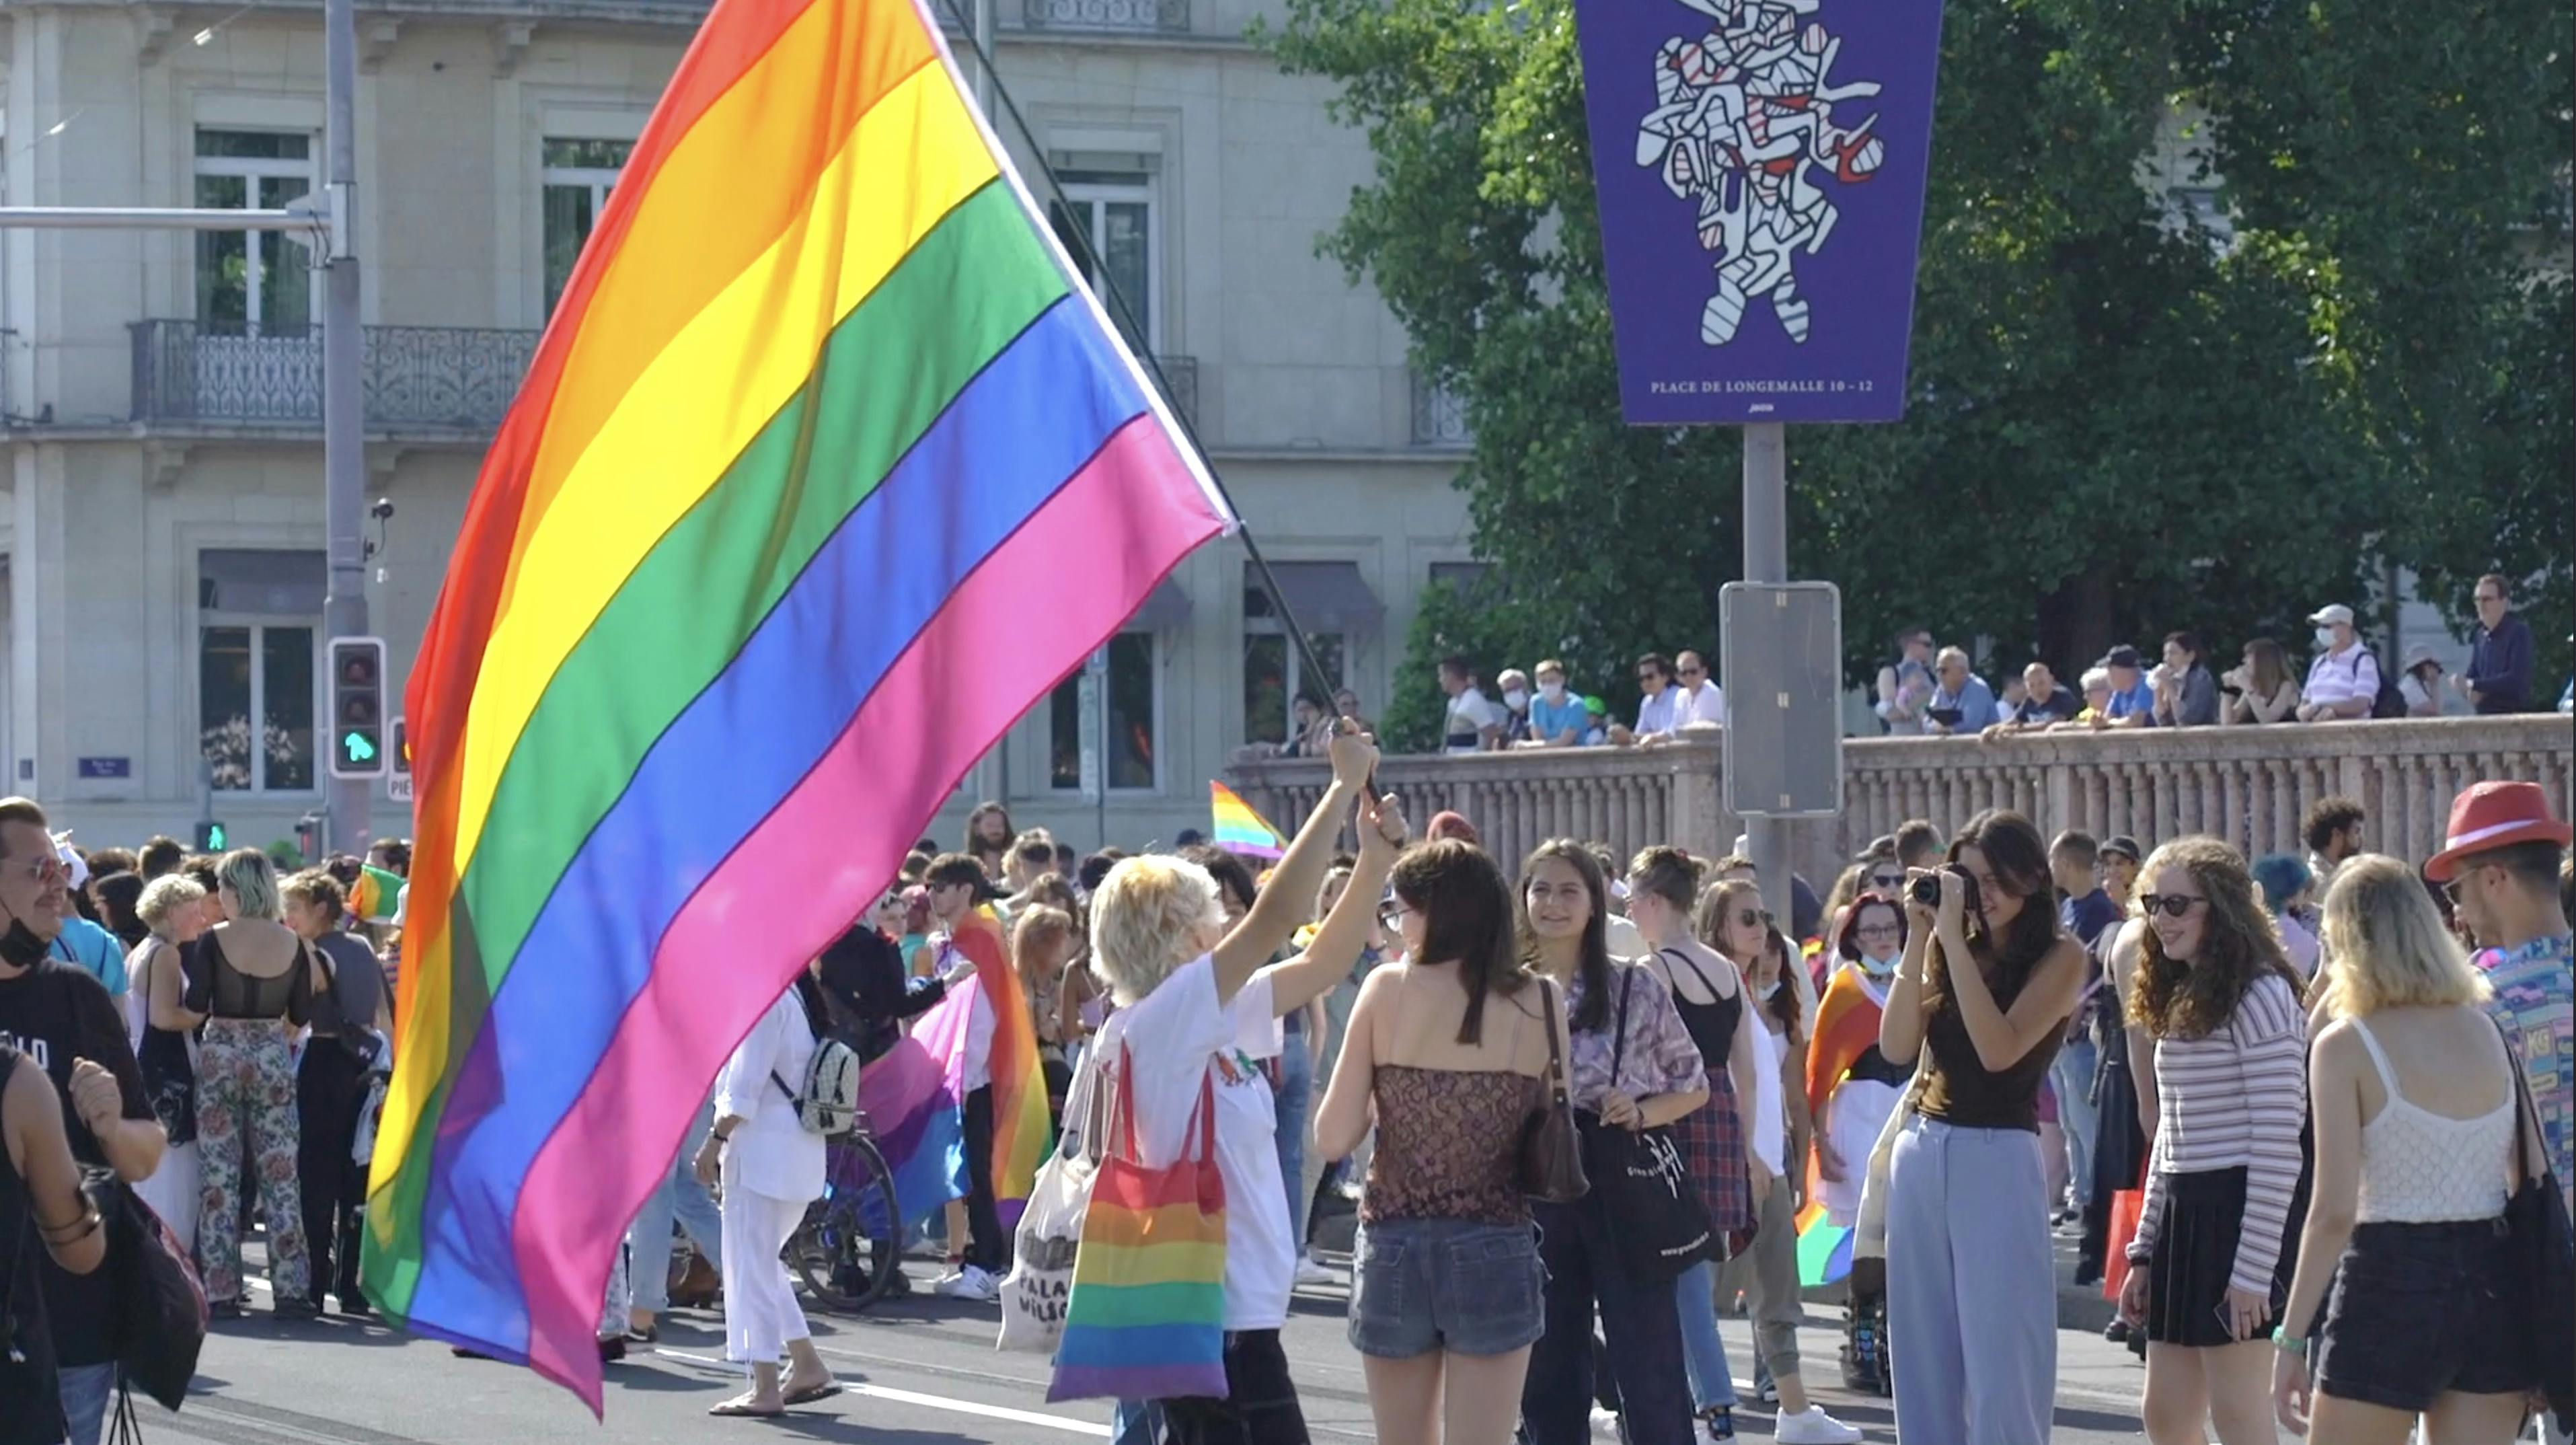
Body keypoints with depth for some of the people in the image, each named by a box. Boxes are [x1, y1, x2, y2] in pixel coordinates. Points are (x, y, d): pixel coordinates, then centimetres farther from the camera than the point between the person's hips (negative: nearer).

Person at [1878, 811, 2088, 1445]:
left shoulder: (2059, 956, -3)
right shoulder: (1949, 948, 11)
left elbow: (1999, 1049, -16)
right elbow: (1898, 1047, 1)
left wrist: (1955, 937, -15)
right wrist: (1919, 937, -3)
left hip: (1998, 1161, -6)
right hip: (1920, 1155, 6)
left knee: (2000, 1367, -6)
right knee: (1925, 1362, 8)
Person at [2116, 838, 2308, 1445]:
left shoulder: (2260, 997, -12)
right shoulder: (2179, 1002, 16)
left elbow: (2278, 1143, -17)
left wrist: (2254, 1269, -20)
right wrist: (2144, 1251, 17)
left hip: (2239, 1212, -9)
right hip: (2181, 1214, 9)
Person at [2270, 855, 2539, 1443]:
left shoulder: (2345, 1046, -7)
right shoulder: (2488, 1030, 6)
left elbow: (2334, 1211, -12)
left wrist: (2291, 1338, -8)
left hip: (2392, 1283, -5)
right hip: (2493, 1278, 5)